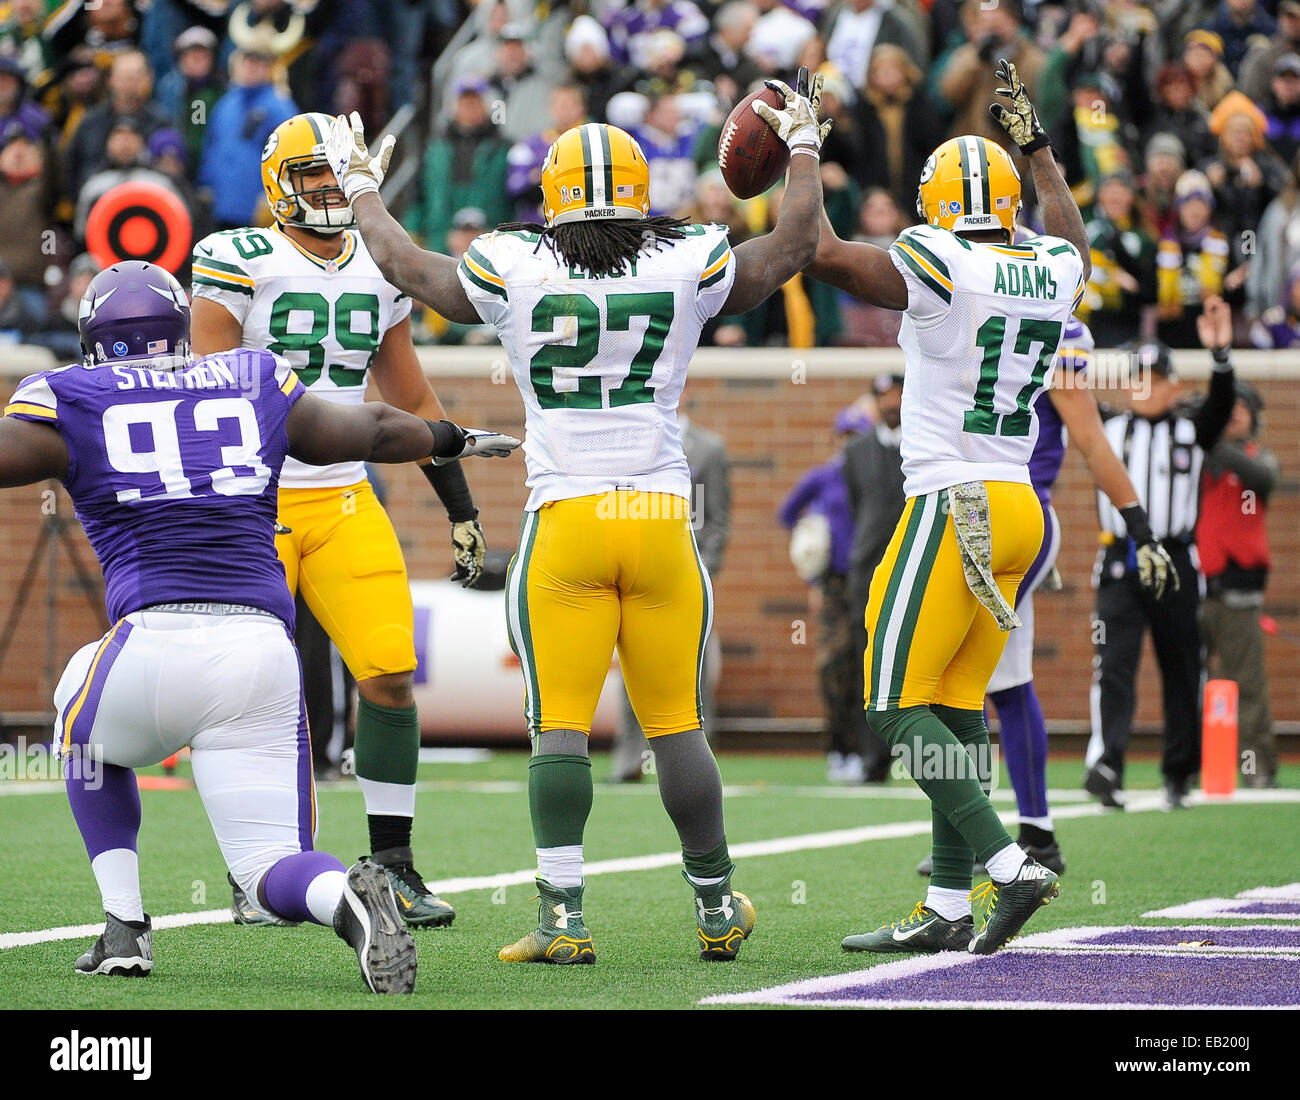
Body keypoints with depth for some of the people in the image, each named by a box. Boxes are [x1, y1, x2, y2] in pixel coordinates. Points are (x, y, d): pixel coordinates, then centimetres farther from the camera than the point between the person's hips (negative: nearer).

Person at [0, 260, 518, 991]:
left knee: (88, 727, 34)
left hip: (156, 643, -2)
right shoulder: (255, 386, 20)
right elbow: (374, 431, 32)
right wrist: (453, 439, 52)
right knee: (275, 870, 9)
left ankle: (125, 926, 19)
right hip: (263, 650, 2)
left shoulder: (70, 405, 10)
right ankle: (347, 899, -28)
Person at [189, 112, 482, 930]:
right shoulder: (240, 263, -7)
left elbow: (413, 401, 18)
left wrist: (462, 509, 15)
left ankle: (393, 864, 3)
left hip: (344, 503, 4)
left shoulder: (380, 272, 10)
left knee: (390, 674, -7)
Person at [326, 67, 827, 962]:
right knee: (676, 723, 10)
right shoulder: (688, 266, 1)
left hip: (565, 519, -1)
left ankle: (563, 917, -7)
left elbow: (405, 265, 17)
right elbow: (793, 249, 17)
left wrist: (362, 189, 35)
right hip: (662, 515, 1)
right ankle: (717, 907, 19)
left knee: (561, 725, -1)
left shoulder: (515, 271, 0)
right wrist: (803, 152, 33)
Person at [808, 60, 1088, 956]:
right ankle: (949, 909, 9)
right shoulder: (1051, 274, 8)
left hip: (953, 508, -7)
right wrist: (1036, 146, 42)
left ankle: (1009, 865, -16)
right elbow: (1072, 241, 33)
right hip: (1019, 510, 7)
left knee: (898, 707, -4)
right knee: (957, 706, 10)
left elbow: (824, 253, -10)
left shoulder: (939, 268, -12)